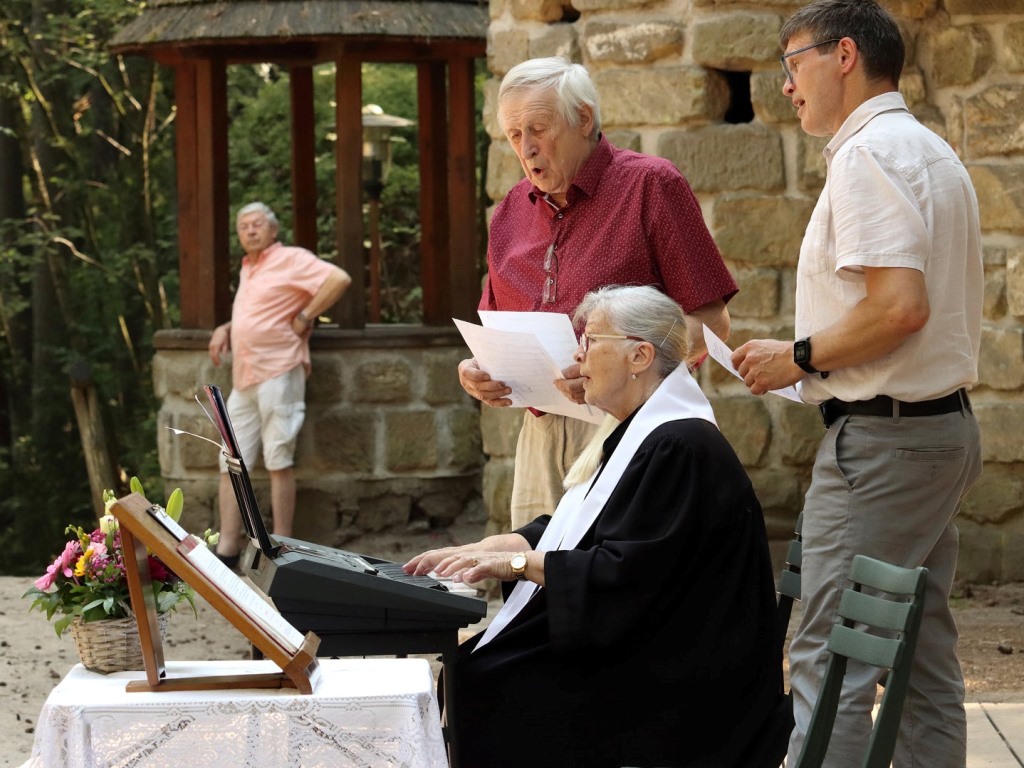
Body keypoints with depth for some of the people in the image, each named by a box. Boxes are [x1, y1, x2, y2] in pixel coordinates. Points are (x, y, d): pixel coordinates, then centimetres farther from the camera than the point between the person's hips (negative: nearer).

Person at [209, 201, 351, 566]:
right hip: (243, 378, 9)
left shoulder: (290, 259, -5)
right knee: (230, 464, 4)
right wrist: (225, 330, 16)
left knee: (278, 462, -6)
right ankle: (226, 549, 4)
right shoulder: (247, 269, 22)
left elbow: (339, 279, -18)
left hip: (277, 372, -9)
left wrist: (304, 317, -14)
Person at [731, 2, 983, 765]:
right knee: (924, 661, 12)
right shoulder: (931, 152, 18)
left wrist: (800, 357, -12)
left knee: (830, 661, -10)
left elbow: (899, 305, -24)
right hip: (944, 425, 10)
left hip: (882, 437, -10)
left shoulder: (869, 154, -14)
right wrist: (818, 359, 16)